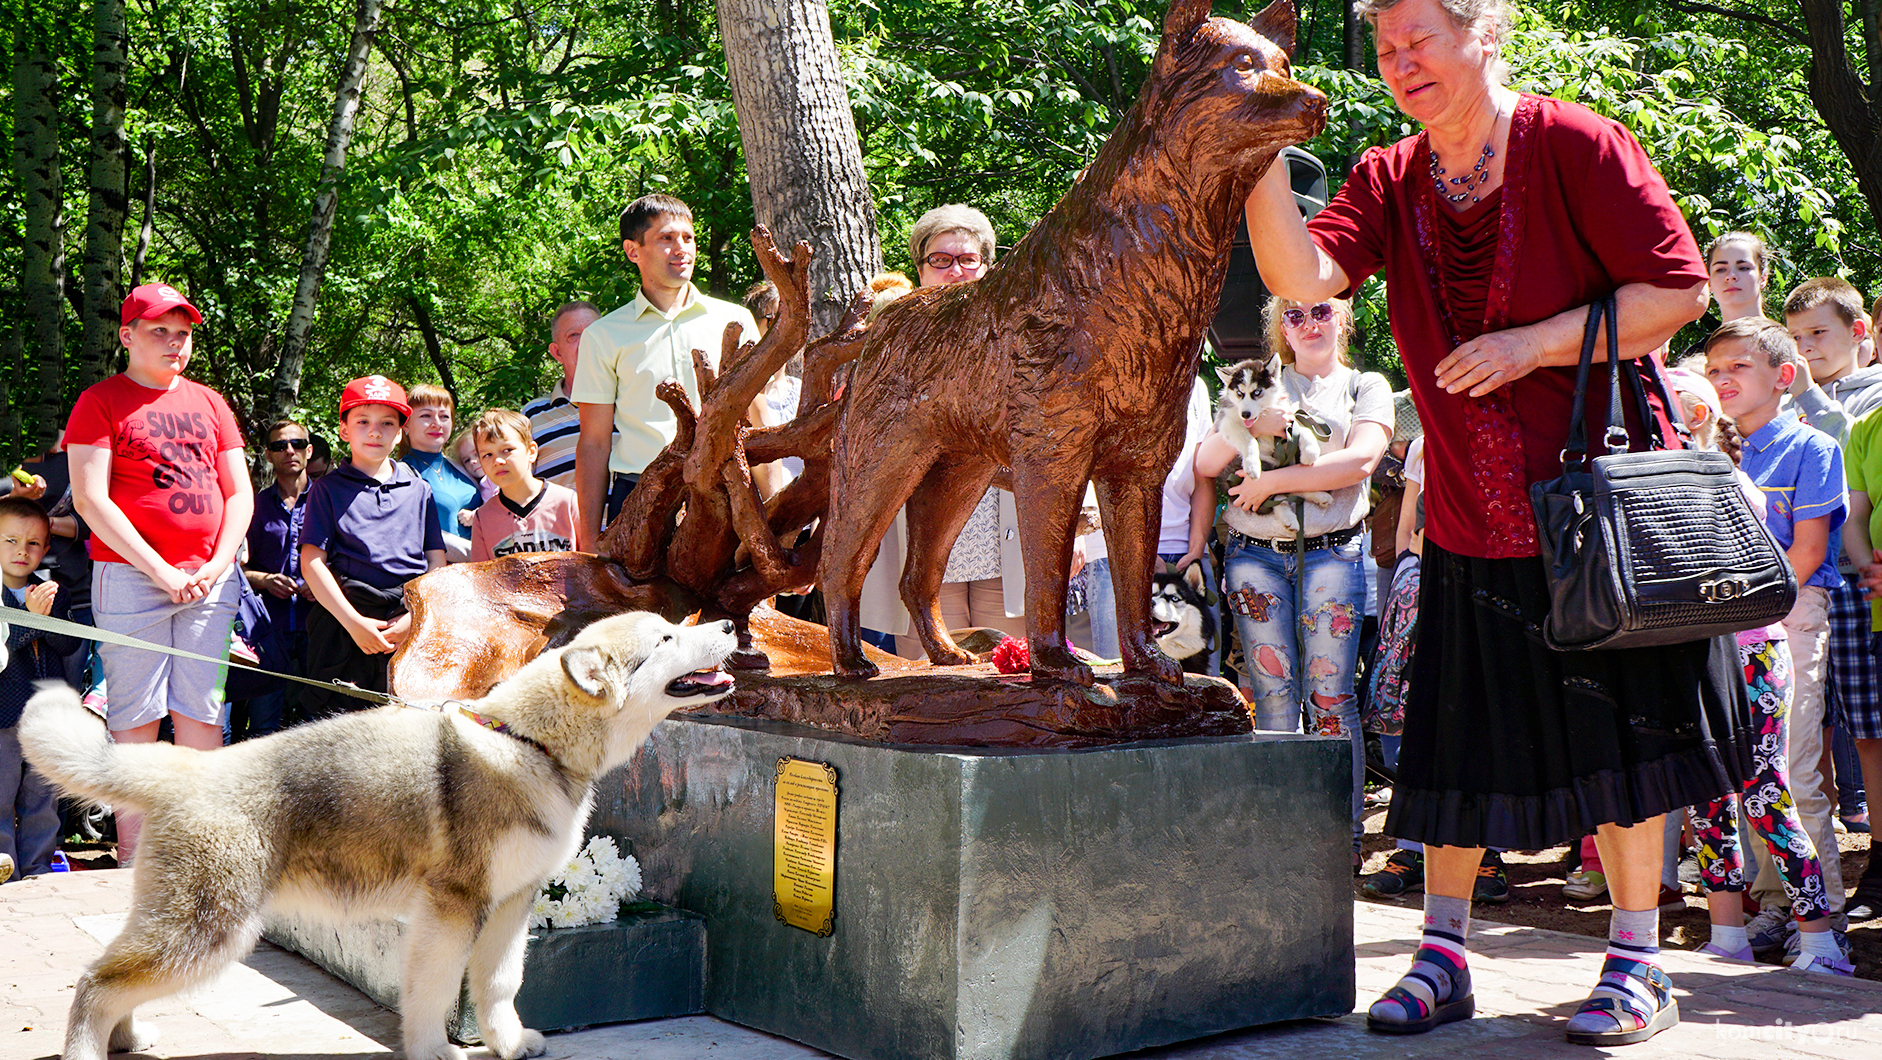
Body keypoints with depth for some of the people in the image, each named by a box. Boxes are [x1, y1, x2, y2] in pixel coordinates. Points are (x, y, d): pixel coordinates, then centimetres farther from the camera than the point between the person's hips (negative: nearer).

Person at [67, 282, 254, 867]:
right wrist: (161, 571, -12)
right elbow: (90, 499, -7)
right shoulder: (100, 401, 2)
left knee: (201, 714, 3)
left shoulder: (209, 403, 16)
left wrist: (217, 565, -2)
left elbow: (239, 493, 14)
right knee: (136, 718, -3)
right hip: (131, 577, -4)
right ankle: (132, 855, 2)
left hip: (211, 580, 4)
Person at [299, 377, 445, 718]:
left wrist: (414, 618, -4)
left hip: (412, 627, 2)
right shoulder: (328, 490, 9)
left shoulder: (419, 491, 16)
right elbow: (312, 562, 0)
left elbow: (437, 561, 12)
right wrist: (354, 622, -10)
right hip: (344, 617, -2)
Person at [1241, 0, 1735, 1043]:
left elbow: (1678, 291, -10)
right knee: (1457, 741, 8)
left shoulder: (1577, 146, -8)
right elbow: (1303, 276, -13)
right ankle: (1442, 956, 21)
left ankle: (1636, 966, 16)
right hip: (1469, 519, 4)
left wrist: (1533, 344, -18)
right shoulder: (1387, 182, 4)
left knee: (1616, 732, 3)